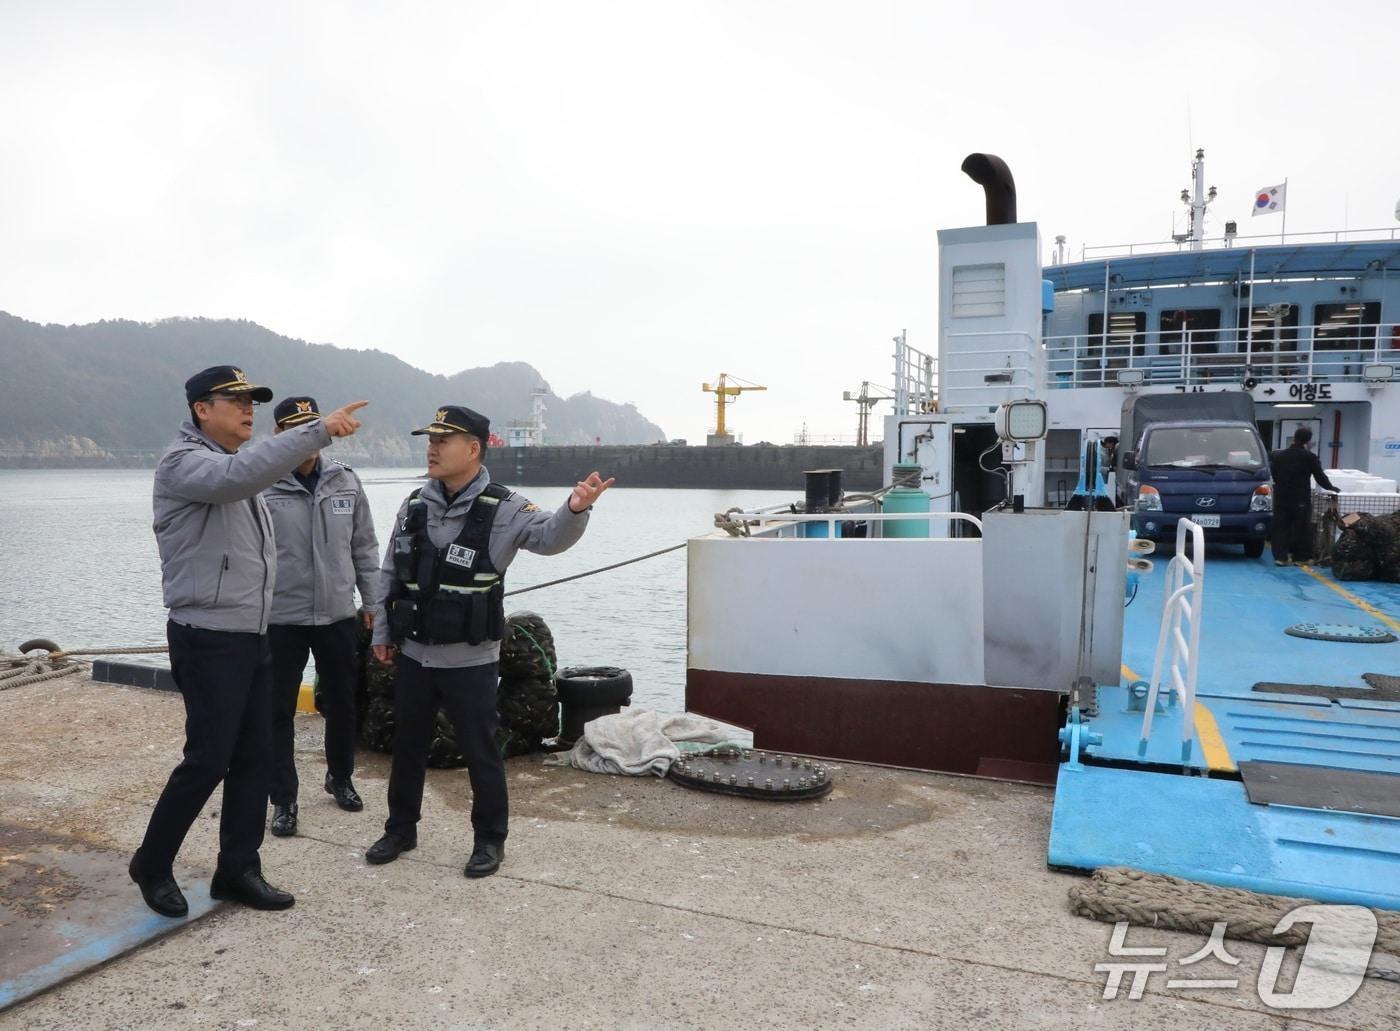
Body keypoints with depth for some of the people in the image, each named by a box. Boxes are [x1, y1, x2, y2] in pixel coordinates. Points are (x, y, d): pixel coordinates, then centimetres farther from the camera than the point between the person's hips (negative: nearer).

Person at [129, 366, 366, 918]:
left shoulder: (237, 467, 17)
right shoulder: (183, 461, -11)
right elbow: (242, 473, -35)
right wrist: (319, 430, -39)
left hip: (251, 636, 9)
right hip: (208, 639, -8)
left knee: (254, 757, 9)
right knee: (208, 759, -3)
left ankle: (238, 870, 20)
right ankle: (152, 865, 19)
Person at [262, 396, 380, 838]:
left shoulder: (346, 481, 2)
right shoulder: (261, 487, -10)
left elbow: (364, 546, 8)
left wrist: (373, 602, 8)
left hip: (339, 615, 3)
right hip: (281, 618, -3)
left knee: (341, 704, 16)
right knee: (279, 711, 6)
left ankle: (340, 778, 37)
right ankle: (284, 800, 19)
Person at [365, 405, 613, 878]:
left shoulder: (502, 509, -11)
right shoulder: (414, 505, 4)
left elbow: (548, 537, -27)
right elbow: (390, 573, 13)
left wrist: (575, 510, -48)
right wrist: (382, 632, 13)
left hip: (470, 660, -5)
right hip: (413, 654, 5)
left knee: (480, 752, 6)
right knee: (407, 745, 18)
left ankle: (490, 839, 24)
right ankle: (401, 829, 38)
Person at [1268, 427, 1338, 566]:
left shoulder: (1279, 455, 4)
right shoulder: (1310, 457, -8)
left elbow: (1273, 475, 10)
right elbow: (1320, 477, -2)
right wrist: (1331, 488, 13)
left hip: (1282, 497, 3)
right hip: (1301, 498, -3)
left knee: (1281, 527, 4)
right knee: (1301, 528, 5)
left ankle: (1280, 556, -1)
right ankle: (1300, 557, 7)